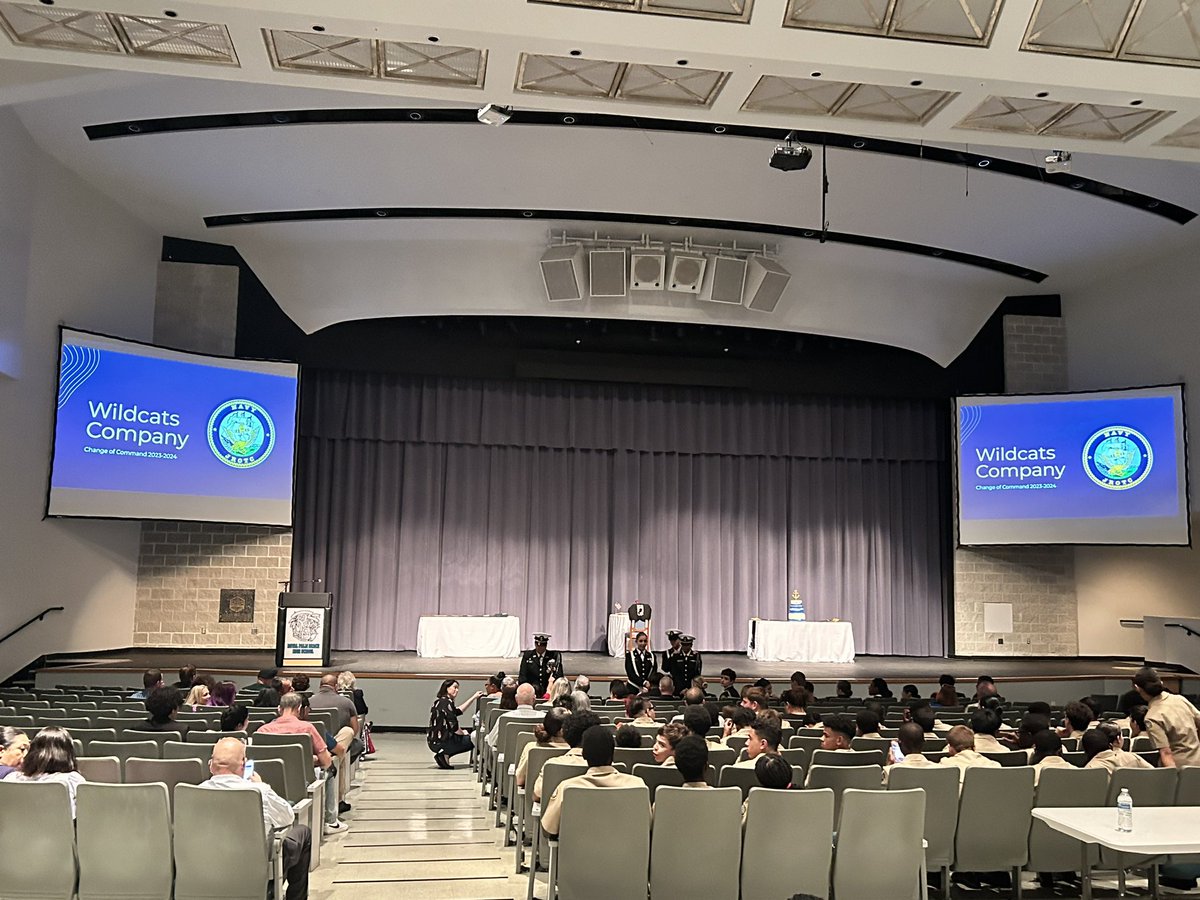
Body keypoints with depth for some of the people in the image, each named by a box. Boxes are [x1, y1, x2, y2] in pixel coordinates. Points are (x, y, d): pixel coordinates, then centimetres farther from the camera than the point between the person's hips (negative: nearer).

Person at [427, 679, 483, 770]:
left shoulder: (440, 701, 14)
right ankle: (445, 755, -4)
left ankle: (442, 754, 10)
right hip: (441, 741, -9)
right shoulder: (447, 702, -15)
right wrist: (463, 733, 3)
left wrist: (474, 697, 27)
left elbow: (458, 711, 26)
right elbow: (454, 727, -17)